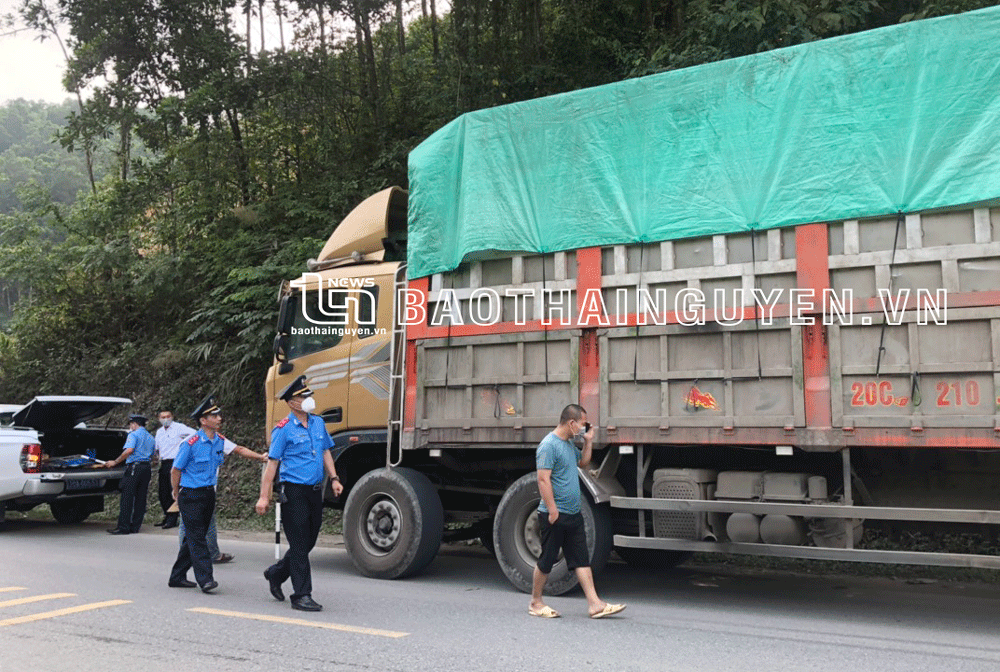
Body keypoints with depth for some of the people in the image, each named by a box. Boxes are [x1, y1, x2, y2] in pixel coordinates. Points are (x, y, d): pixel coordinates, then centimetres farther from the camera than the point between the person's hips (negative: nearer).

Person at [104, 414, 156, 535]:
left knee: (127, 498, -6)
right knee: (140, 499, 8)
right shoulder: (150, 437, 20)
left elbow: (129, 450, -18)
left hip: (134, 467, -7)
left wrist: (115, 462, -13)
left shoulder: (133, 434, -3)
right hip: (146, 467, 7)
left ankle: (123, 527, -7)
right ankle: (135, 526, 9)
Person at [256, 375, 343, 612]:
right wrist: (264, 496, -12)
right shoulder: (283, 429, -8)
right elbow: (272, 463, -9)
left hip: (315, 490, 7)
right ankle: (302, 596, 6)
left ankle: (275, 574, 37)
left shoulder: (318, 423, 11)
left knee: (308, 542, 14)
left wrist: (334, 478, 11)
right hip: (294, 492, -7)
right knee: (299, 544, -3)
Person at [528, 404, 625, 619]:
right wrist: (553, 511, -22)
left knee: (581, 560, 6)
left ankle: (594, 604, 7)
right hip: (555, 516, -9)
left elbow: (583, 463, 29)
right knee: (546, 561, 4)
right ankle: (535, 603, 18)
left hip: (573, 514, 9)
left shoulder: (569, 444, 13)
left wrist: (588, 441, 14)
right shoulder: (549, 445, -17)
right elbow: (543, 479, -21)